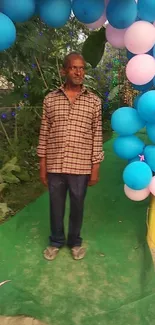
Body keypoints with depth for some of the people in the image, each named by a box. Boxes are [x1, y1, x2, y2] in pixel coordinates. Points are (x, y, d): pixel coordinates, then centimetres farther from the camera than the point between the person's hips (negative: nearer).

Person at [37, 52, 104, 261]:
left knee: (77, 206, 15)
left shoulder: (94, 101, -1)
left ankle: (75, 241, 38)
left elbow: (97, 136, 0)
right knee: (56, 206, 15)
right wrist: (42, 165, 2)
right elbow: (44, 133, 3)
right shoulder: (50, 99, 1)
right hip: (54, 166, 1)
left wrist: (95, 167, -2)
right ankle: (56, 241, 38)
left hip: (81, 167, -1)